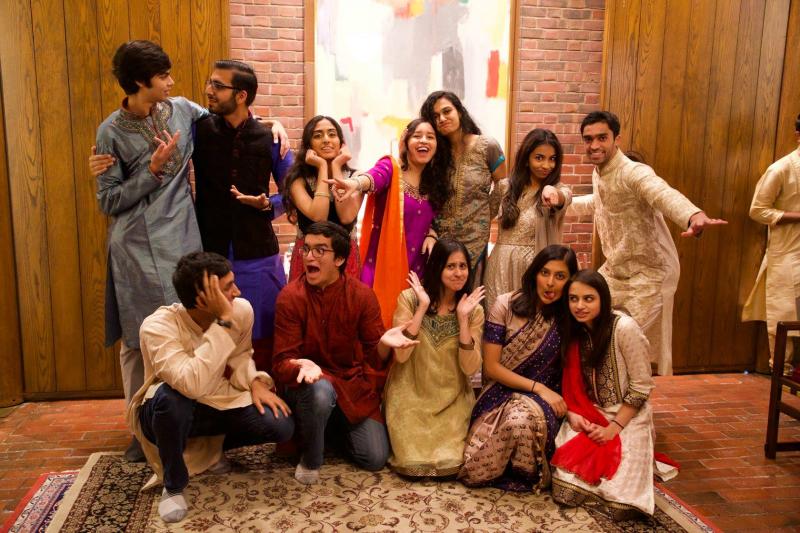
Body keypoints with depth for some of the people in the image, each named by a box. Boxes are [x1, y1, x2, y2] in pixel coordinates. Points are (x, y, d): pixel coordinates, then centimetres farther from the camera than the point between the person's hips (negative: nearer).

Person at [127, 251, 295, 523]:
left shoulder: (242, 310, -15)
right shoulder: (158, 326, -31)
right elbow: (192, 385, -45)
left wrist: (255, 382, -16)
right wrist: (223, 322, -43)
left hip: (218, 404, 5)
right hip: (169, 411, -4)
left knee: (281, 426, -16)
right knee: (172, 397, -40)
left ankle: (208, 447, 14)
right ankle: (173, 486, -11)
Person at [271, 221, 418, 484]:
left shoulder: (362, 295, -9)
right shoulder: (290, 297, -15)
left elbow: (374, 360, -8)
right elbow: (282, 364, -16)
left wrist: (383, 343, -32)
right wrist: (303, 366, -40)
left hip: (353, 383, 3)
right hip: (308, 383, -2)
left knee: (376, 459, -7)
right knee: (320, 391, -38)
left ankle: (336, 425, 24)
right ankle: (310, 460, -9)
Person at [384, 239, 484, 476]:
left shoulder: (474, 310, -4)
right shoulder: (409, 298, -11)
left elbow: (470, 368, -13)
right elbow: (401, 355, -21)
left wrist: (463, 318, -22)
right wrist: (422, 307, -25)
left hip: (452, 402, 2)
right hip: (410, 397, -2)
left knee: (451, 464, -12)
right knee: (413, 464, -13)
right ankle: (405, 445, 19)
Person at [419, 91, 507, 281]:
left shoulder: (487, 147, -6)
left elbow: (502, 186, 4)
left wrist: (483, 218, 5)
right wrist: (429, 231, -3)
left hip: (473, 239, -3)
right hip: (439, 238, 3)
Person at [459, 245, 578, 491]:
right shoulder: (506, 304, -8)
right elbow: (491, 367, -8)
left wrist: (570, 408, -14)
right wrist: (538, 387, -15)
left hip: (545, 398, 0)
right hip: (501, 394, 1)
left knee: (521, 420, -39)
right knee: (474, 471, -20)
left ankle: (531, 476, -7)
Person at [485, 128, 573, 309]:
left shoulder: (559, 189, -5)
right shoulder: (508, 186, 5)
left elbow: (562, 199, -29)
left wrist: (551, 191, -52)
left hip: (534, 266, -3)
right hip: (501, 265, 3)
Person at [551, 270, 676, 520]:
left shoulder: (625, 328, -17)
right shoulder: (573, 332, 1)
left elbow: (641, 387, -14)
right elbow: (570, 383, 6)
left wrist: (614, 428, -15)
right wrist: (572, 413, -12)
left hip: (627, 419, -4)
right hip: (587, 418, 4)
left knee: (620, 506, -15)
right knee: (566, 494, -13)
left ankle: (637, 461, 16)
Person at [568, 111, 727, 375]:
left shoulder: (633, 173, -25)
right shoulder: (598, 173, 2)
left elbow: (665, 195, -47)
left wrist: (694, 216, -67)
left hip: (648, 272, -8)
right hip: (614, 269, 8)